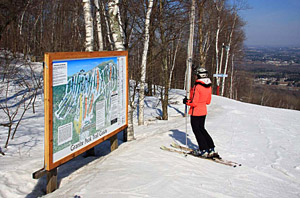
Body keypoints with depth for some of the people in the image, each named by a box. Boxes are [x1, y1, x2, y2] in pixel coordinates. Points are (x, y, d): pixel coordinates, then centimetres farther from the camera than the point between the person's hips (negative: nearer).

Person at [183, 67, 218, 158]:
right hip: (204, 111, 8)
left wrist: (186, 101, -6)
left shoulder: (197, 87, -22)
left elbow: (194, 103, -23)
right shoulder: (209, 86, 2)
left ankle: (203, 150, 6)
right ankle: (211, 149, 17)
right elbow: (208, 101, 11)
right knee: (202, 129, 20)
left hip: (196, 112, -8)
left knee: (196, 130, 6)